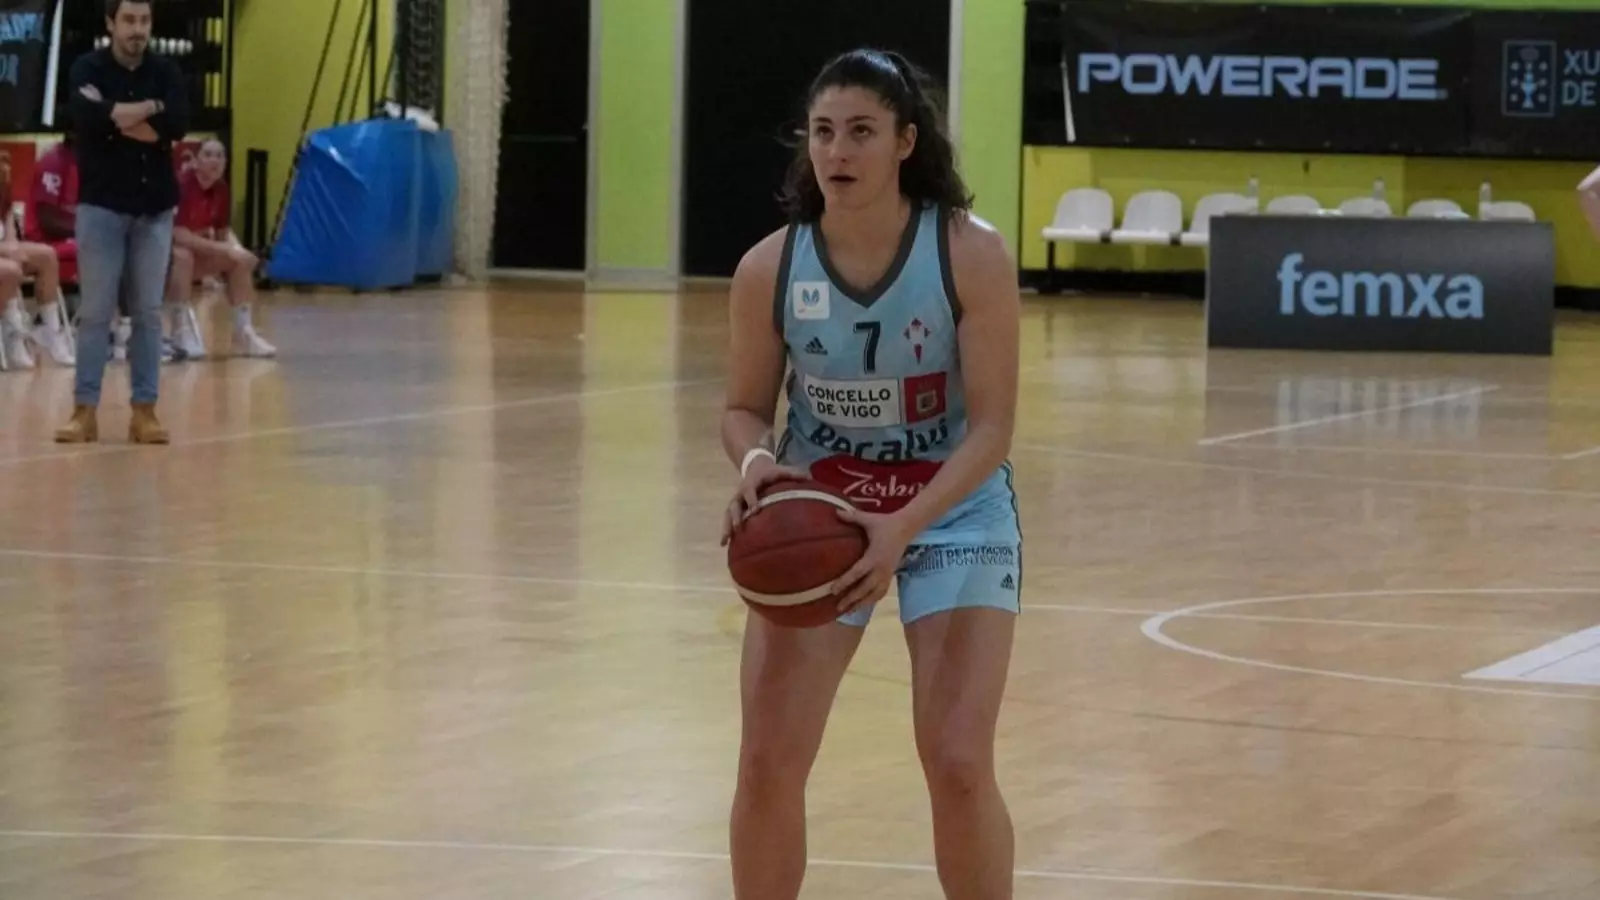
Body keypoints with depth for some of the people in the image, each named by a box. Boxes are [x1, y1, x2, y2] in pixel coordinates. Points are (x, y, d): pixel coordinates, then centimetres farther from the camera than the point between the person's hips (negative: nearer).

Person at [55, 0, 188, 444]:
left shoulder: (165, 71, 4)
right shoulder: (88, 68, -3)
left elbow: (178, 123, -13)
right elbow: (87, 117, -23)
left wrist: (116, 115, -16)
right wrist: (149, 110, -16)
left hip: (155, 207, 2)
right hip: (102, 204, -2)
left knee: (148, 312, 4)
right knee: (95, 311, -1)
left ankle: (145, 411, 8)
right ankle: (85, 410, 2)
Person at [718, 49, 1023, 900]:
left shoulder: (970, 254, -21)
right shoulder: (770, 267, -15)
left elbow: (992, 425, -20)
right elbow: (745, 407, -2)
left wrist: (904, 527, -34)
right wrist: (757, 464, -27)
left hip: (955, 510, -2)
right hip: (817, 512, 2)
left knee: (958, 764, -11)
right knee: (767, 759, -4)